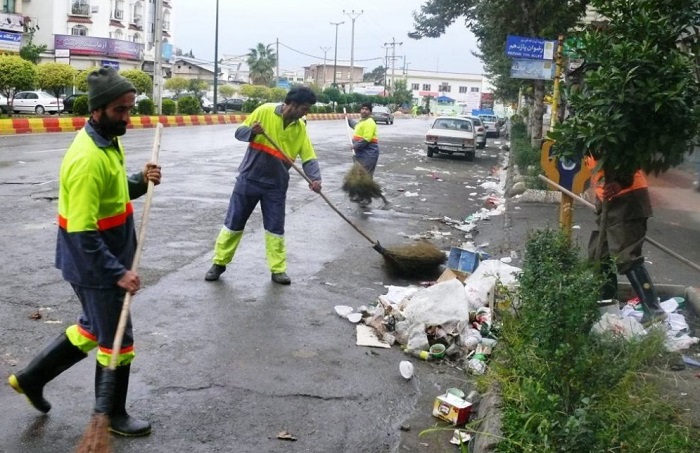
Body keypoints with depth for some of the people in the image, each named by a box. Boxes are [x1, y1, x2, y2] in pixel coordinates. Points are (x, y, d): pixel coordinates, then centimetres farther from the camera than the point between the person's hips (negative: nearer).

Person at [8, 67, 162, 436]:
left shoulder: (109, 140, 4)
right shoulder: (88, 159, -27)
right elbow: (82, 234, -28)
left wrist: (140, 182, -2)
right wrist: (117, 273, -28)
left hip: (107, 260, 10)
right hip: (95, 267, -10)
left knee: (92, 330, 24)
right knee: (117, 340, 6)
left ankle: (32, 377, 40)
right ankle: (112, 415, 26)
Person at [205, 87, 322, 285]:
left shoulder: (300, 128, 0)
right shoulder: (265, 111, -10)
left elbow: (309, 157, -4)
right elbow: (239, 132, -6)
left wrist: (315, 178, -21)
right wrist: (252, 131, -29)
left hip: (276, 184, 2)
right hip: (249, 178, -2)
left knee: (276, 227, 5)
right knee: (234, 222, 6)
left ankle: (278, 270, 15)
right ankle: (219, 263, 19)